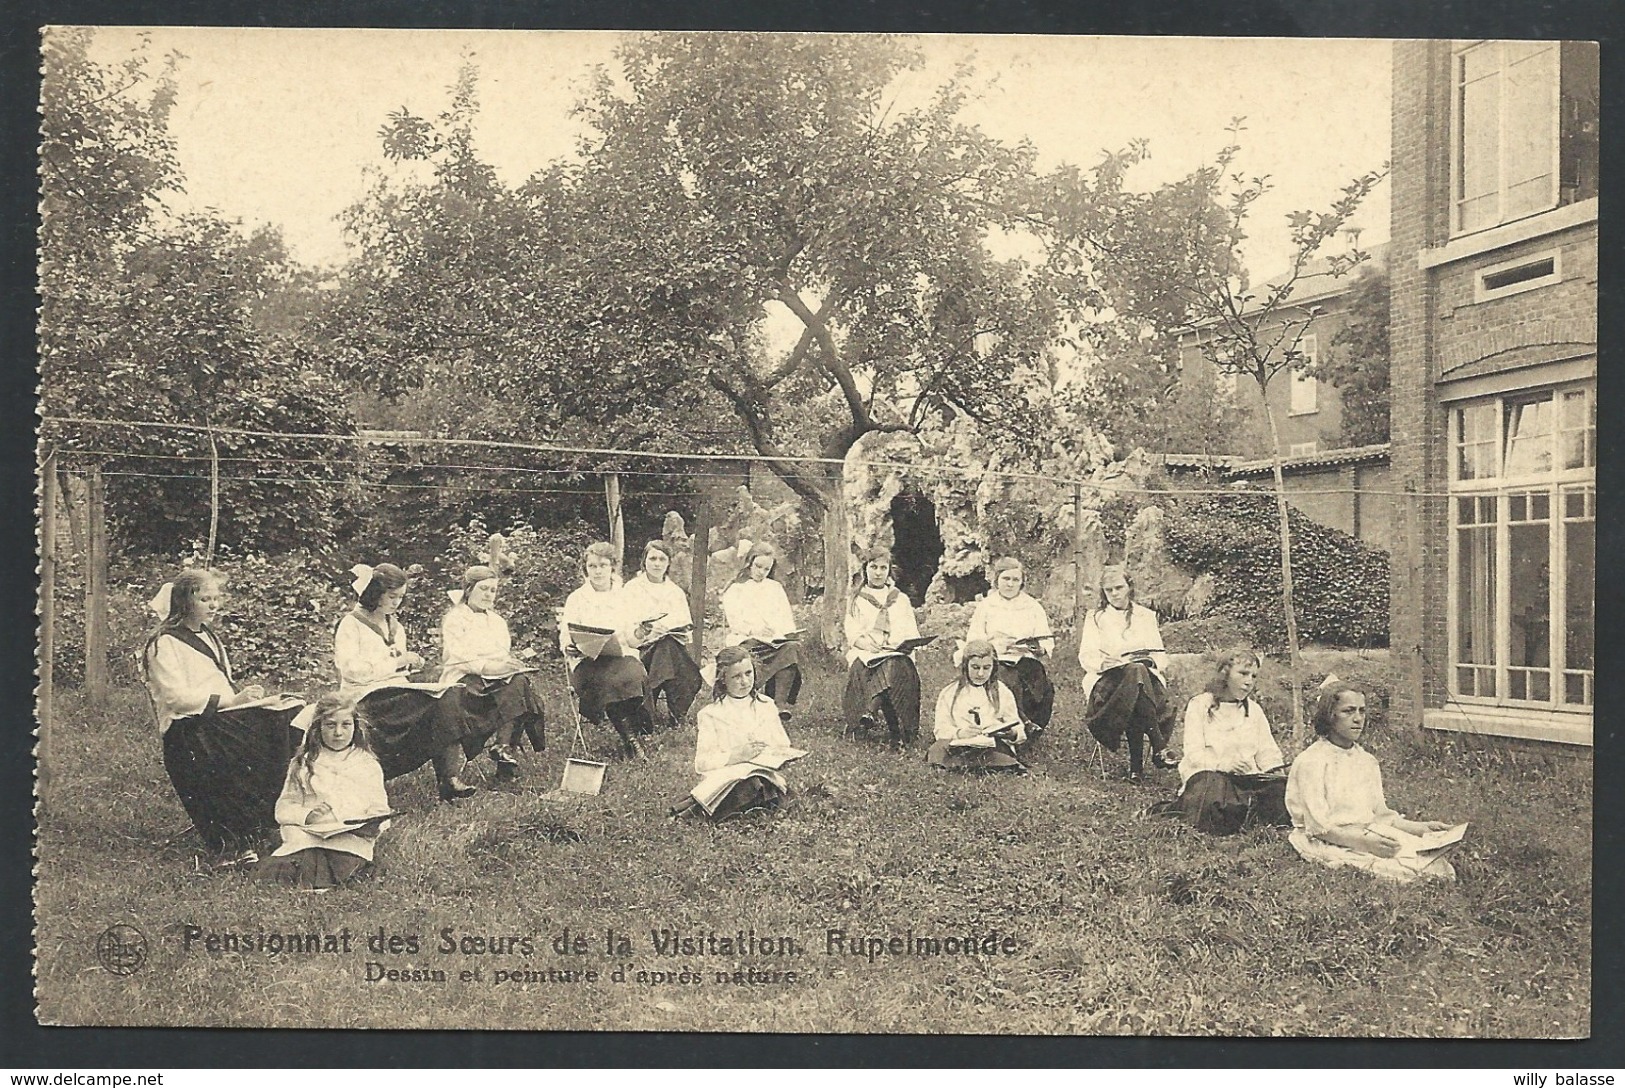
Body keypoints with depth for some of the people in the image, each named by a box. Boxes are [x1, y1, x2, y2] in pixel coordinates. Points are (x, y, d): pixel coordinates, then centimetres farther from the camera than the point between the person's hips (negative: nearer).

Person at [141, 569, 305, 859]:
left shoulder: (208, 636, 25)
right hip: (189, 730, -8)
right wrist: (232, 700, -18)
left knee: (294, 716, -17)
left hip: (224, 715, 8)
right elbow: (177, 698, -13)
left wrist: (245, 695, 3)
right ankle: (244, 839, -34)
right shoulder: (164, 644, -2)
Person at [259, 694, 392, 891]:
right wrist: (307, 815, -7)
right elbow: (283, 808, 14)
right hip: (306, 836, 1)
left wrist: (372, 826, -9)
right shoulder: (303, 764, 19)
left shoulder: (368, 765, 18)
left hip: (351, 839, -1)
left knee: (344, 867, -37)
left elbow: (379, 811, 14)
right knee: (273, 872, -31)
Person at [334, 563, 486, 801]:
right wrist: (396, 662, -13)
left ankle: (450, 776, -35)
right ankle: (448, 777, -31)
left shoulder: (396, 627, 23)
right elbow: (352, 670, -12)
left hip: (398, 691, 7)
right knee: (436, 705, -31)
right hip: (368, 698, -7)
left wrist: (412, 664, 6)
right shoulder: (351, 625, 0)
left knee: (446, 700, -25)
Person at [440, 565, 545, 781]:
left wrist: (507, 664, -6)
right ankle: (506, 748, -36)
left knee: (521, 681, -30)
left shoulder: (497, 621, 27)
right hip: (464, 681, -6)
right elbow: (456, 658, -10)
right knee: (516, 686, -33)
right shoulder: (454, 619, 4)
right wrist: (485, 666, -23)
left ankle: (504, 747, -34)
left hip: (498, 676, 6)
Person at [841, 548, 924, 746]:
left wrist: (907, 644, -8)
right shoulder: (857, 600, 18)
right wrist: (864, 642, -17)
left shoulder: (901, 599, 23)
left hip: (897, 653, 1)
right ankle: (895, 728, -45)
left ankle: (870, 711, -51)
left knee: (895, 667, -37)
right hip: (865, 652, -1)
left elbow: (912, 633, 15)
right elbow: (852, 632, 5)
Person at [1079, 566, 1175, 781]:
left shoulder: (1146, 616, 22)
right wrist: (1102, 663, -20)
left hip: (1147, 674, 1)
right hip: (1105, 679, -1)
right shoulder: (1095, 617, 17)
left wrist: (1153, 662, -12)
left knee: (1137, 671, -39)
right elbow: (1086, 656, 4)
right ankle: (1158, 748, -40)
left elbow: (1161, 655, 13)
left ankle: (1136, 762, -41)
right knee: (1135, 673, -38)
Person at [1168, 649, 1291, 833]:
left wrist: (1277, 773, -9)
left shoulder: (1254, 709, 20)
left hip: (1247, 776, 4)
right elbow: (1194, 754, -7)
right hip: (1207, 772, -4)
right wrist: (1224, 764, -26)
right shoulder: (1200, 705, 3)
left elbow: (1267, 751, 13)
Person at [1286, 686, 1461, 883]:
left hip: (1368, 835, 7)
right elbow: (1319, 827, -15)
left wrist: (1421, 827, 1)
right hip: (1330, 843, -7)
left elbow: (1381, 814, 16)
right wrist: (1365, 842, -28)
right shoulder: (1310, 762, -9)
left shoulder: (1367, 761, 14)